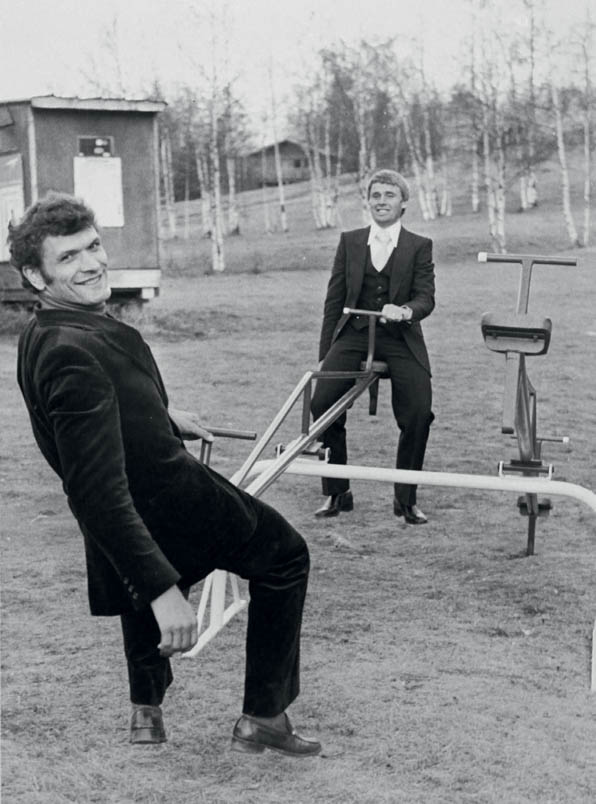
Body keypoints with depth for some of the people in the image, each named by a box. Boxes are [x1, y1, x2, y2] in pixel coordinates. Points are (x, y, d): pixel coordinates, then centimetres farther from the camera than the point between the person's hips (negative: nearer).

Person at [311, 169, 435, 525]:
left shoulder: (419, 246, 5)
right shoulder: (350, 241, 11)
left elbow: (426, 298, -3)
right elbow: (334, 299, 11)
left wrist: (405, 311, -27)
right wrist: (324, 355, 7)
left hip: (401, 339, -1)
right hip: (353, 335, 2)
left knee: (419, 414, -16)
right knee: (322, 404, -16)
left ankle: (406, 499, 4)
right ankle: (337, 493, 1)